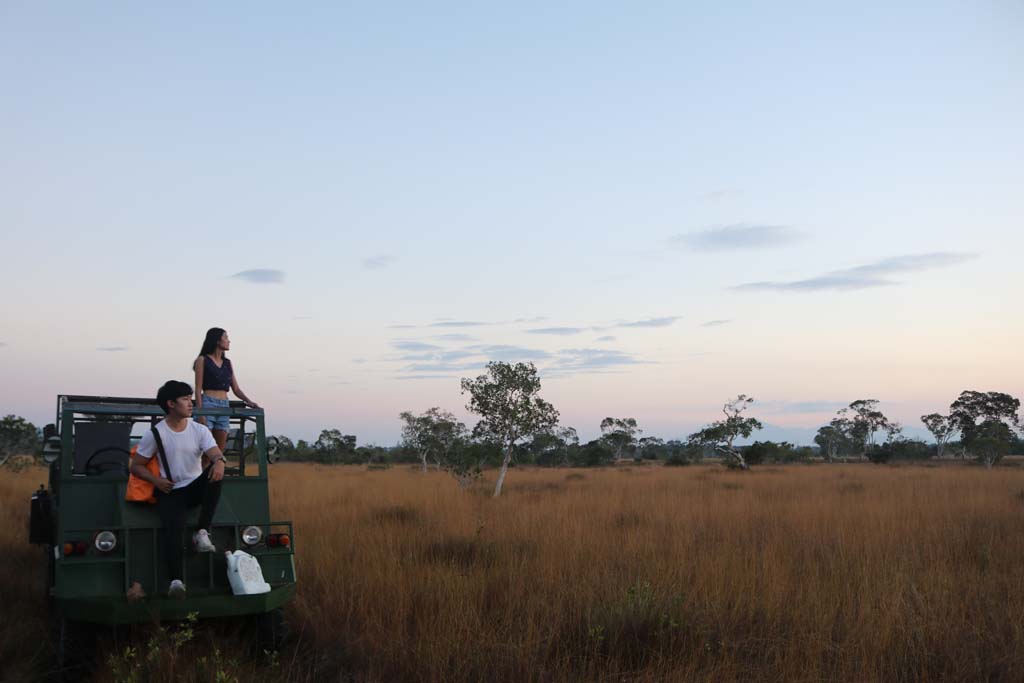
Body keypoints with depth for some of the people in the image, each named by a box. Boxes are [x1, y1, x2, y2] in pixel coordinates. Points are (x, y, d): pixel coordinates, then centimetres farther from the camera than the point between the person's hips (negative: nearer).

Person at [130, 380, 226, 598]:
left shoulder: (200, 430, 2)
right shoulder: (155, 434, -3)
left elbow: (215, 453, -14)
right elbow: (136, 466, 4)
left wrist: (219, 461, -40)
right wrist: (156, 480, -15)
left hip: (196, 488, 3)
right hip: (170, 492, -2)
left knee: (214, 473, -30)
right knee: (172, 527, -31)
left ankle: (202, 533, -25)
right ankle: (176, 581, -34)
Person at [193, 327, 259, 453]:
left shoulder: (227, 363, 17)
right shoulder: (203, 360, 1)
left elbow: (236, 389, 15)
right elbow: (198, 389, -4)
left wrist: (249, 401, -3)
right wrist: (200, 413, -13)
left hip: (224, 407, 6)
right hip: (207, 404, -6)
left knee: (220, 451, 2)